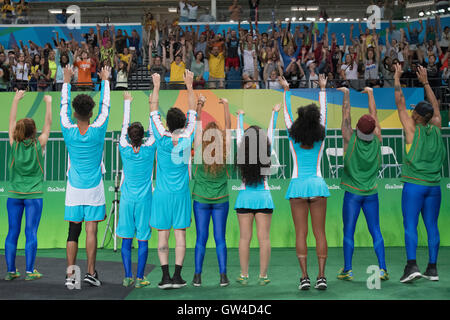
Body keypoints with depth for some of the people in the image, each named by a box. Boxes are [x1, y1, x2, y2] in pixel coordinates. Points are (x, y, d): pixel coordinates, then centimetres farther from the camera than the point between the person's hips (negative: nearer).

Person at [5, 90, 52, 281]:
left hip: (14, 194, 3)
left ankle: (10, 271, 11)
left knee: (12, 232, 7)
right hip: (34, 195, -2)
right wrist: (48, 103, 15)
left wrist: (16, 100, 18)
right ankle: (30, 271, 1)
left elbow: (11, 121, 10)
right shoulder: (39, 145, -6)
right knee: (31, 233, -1)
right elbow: (48, 124, 5)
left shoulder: (14, 144, -1)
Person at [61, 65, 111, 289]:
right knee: (91, 231, 1)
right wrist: (105, 80, 16)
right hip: (94, 189, -2)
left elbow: (64, 105, 8)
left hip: (74, 189, 2)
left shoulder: (68, 131, -7)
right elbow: (105, 106, 4)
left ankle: (70, 275, 5)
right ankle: (91, 273, 4)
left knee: (73, 232, 6)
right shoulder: (97, 130, -10)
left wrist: (67, 80, 19)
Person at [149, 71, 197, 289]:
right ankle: (177, 276, 3)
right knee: (180, 233, 3)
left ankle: (166, 276, 0)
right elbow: (193, 113, 6)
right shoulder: (187, 138, -5)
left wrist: (156, 87, 8)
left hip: (162, 194, -1)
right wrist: (189, 86, 12)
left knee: (163, 235, 2)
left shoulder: (162, 138, -7)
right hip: (181, 193, 1)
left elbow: (154, 113, 2)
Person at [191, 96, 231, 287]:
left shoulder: (199, 153, -10)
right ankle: (223, 276, 3)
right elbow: (228, 127, 1)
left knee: (201, 238, 4)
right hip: (221, 200, 0)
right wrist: (226, 105, 11)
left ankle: (197, 276, 4)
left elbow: (197, 126, -1)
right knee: (220, 238, 4)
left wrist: (200, 106, 8)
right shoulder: (224, 154, -9)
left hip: (200, 200, 0)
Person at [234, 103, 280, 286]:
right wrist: (274, 113, 24)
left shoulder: (242, 151, -2)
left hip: (245, 196, 1)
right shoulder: (267, 153, -3)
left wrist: (240, 116, 32)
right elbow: (271, 132, 10)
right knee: (264, 238, 1)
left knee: (244, 238, 3)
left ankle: (244, 276, 6)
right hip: (263, 196, -1)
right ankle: (263, 276, 3)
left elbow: (239, 133, 15)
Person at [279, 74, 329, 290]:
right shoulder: (321, 137, 2)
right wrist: (322, 89, 26)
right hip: (317, 184, 1)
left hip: (298, 185, 0)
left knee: (301, 233, -1)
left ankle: (304, 277, -5)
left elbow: (287, 112, 13)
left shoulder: (293, 137, 1)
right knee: (319, 232, 2)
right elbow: (324, 112, 14)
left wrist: (286, 90, 26)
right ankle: (321, 276, 0)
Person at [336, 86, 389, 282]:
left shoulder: (350, 139, -12)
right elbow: (374, 114, 7)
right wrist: (370, 93, 19)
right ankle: (382, 268, 2)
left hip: (352, 193, -2)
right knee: (375, 231, 6)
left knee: (349, 231, 2)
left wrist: (346, 93, 8)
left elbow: (346, 114, -3)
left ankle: (347, 270, 3)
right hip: (371, 193, 3)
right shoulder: (377, 141, -4)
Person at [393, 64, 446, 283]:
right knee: (432, 226, 7)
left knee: (410, 225, -6)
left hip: (414, 184, -5)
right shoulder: (436, 130, 7)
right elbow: (436, 107, 22)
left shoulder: (412, 129, -4)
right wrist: (425, 82, 27)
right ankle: (432, 268, 10)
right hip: (434, 185, 5)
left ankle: (412, 265, -15)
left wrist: (397, 78, 11)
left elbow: (400, 104, 3)